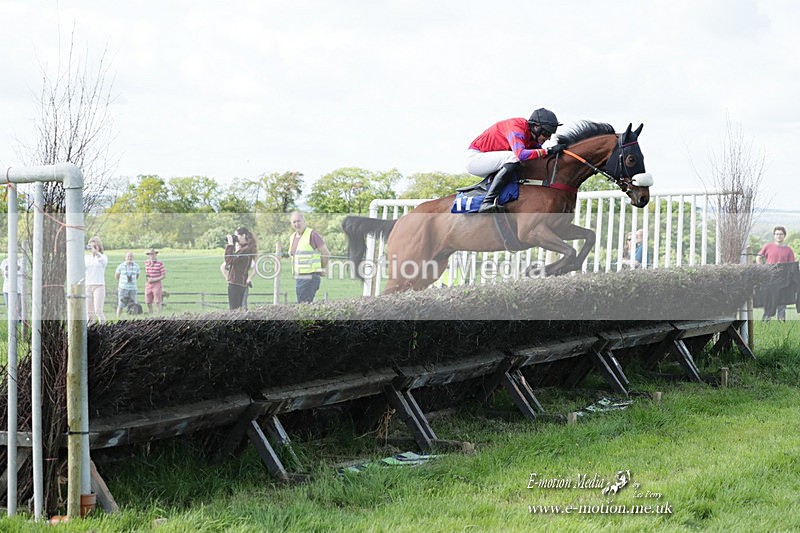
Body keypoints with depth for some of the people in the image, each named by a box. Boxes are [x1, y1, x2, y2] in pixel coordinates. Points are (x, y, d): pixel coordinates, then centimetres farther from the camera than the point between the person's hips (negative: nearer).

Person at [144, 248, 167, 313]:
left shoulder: (159, 264, -10)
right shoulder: (146, 263, 9)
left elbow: (164, 275, -11)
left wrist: (153, 280, -16)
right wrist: (147, 277, 2)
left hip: (157, 284, -6)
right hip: (148, 285, 6)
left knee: (157, 303, -9)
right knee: (148, 303, 7)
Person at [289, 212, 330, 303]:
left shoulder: (312, 234, -9)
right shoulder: (292, 237, 14)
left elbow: (326, 253, -5)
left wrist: (322, 270, 6)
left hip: (310, 277, -8)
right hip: (297, 277, 8)